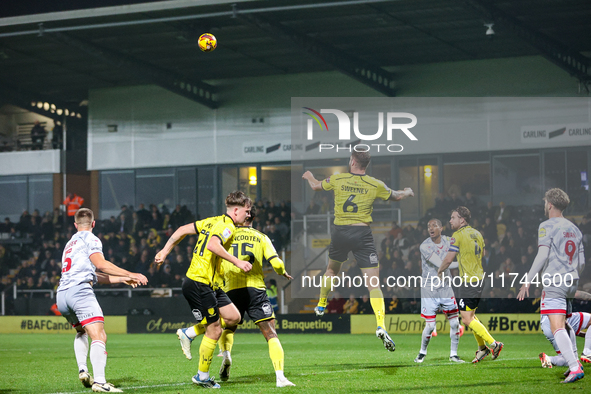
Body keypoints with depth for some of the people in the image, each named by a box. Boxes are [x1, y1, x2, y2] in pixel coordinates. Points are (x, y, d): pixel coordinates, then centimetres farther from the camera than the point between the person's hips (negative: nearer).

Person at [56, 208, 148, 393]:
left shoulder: (70, 243, 31)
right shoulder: (90, 239, 7)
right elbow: (101, 264, -9)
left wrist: (120, 279, 34)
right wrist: (130, 275, -6)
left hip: (61, 294, 8)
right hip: (79, 290, -8)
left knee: (81, 331, 32)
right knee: (99, 337, -17)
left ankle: (82, 370, 14)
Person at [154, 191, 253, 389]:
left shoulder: (213, 221, 13)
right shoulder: (226, 226, -14)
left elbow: (183, 230, 16)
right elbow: (213, 245, -34)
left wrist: (165, 251, 18)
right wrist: (237, 262, -32)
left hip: (211, 285, 10)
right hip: (200, 284, -10)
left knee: (233, 317, 10)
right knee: (215, 330, -2)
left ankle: (189, 333, 17)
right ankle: (202, 376, 11)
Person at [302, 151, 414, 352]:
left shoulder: (337, 180, 2)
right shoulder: (375, 185, -1)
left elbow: (316, 186, 21)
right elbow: (396, 196, 17)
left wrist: (309, 176, 45)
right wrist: (407, 191, 41)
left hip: (340, 233, 2)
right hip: (362, 233, -2)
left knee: (331, 269, 31)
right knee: (373, 282, -8)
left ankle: (321, 305, 48)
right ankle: (381, 325, -25)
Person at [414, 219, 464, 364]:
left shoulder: (447, 240, 3)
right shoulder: (425, 246, -17)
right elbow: (441, 264, -22)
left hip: (446, 288, 5)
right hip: (429, 290, -5)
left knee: (454, 323, -1)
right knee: (430, 326, -5)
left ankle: (453, 354, 14)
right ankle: (422, 352, 19)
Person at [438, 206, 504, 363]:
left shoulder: (458, 235, -11)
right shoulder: (477, 234, 13)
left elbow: (449, 259, -11)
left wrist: (439, 271, 6)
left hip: (468, 281, -9)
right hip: (479, 278, 9)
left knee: (467, 319, -7)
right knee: (471, 316, 18)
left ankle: (493, 344, -9)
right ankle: (482, 348, 19)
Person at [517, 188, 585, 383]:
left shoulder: (547, 226, -5)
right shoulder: (574, 229, 17)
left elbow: (542, 256, -14)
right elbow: (581, 262, 18)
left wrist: (527, 281, -12)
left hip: (554, 284, -8)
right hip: (571, 283, 8)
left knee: (557, 328, -15)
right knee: (564, 324, 25)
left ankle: (575, 367, -27)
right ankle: (574, 361, 23)